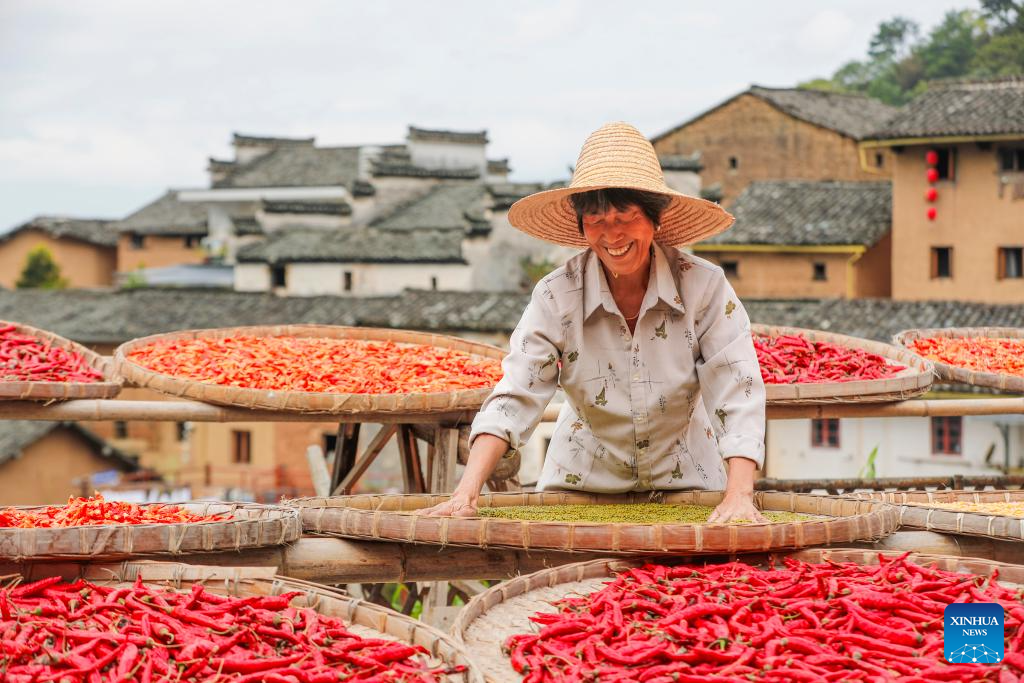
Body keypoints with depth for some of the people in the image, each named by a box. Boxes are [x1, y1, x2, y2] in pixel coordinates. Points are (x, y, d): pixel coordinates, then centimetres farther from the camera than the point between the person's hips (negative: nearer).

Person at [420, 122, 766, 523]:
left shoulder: (705, 287, -12)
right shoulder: (556, 297, -11)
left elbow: (737, 396, -16)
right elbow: (515, 397, -16)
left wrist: (739, 497, -30)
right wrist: (466, 493, -30)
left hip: (684, 484, -1)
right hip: (582, 484, 1)